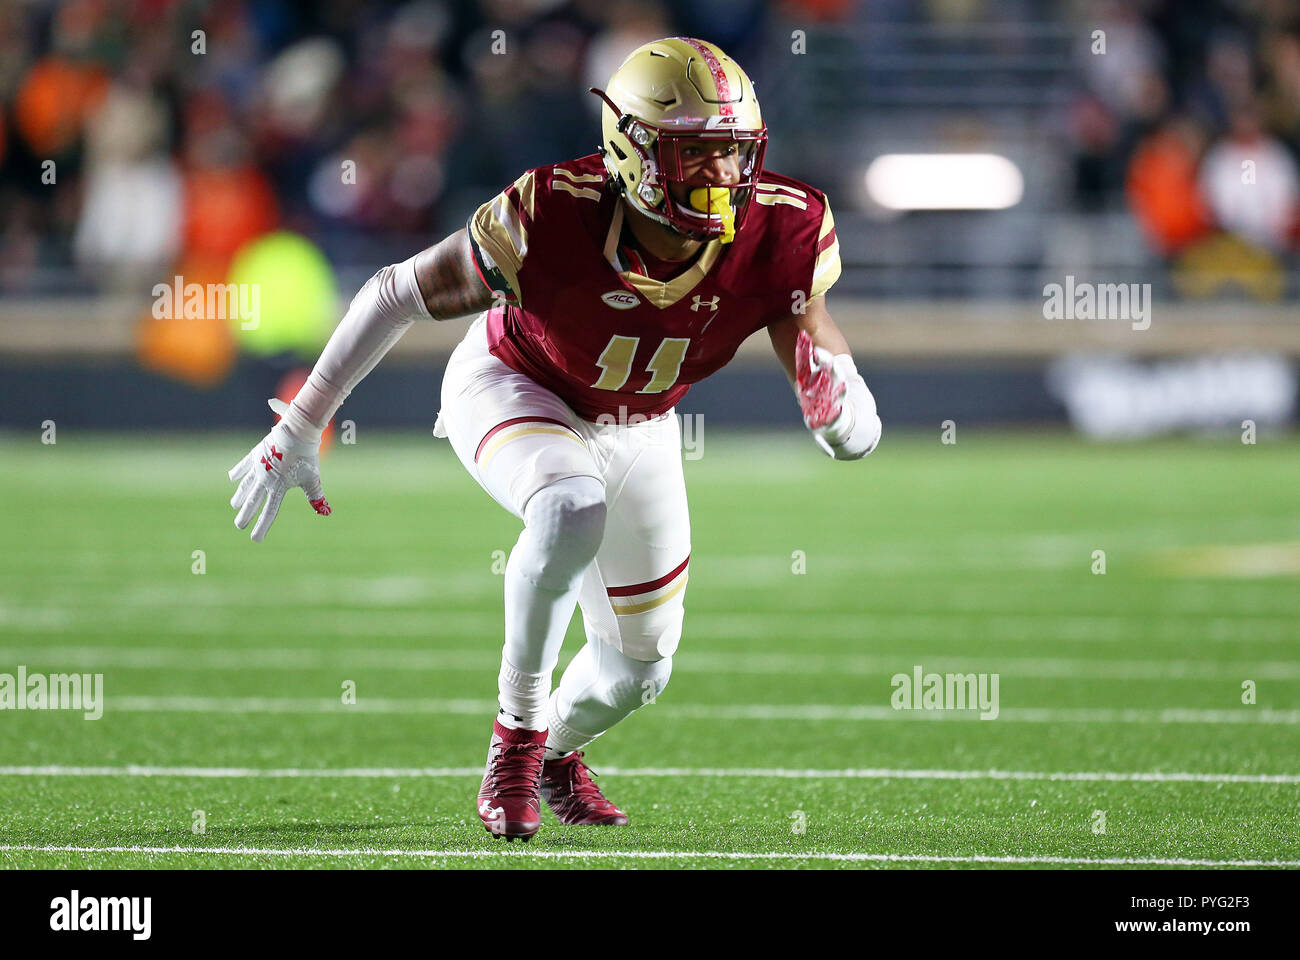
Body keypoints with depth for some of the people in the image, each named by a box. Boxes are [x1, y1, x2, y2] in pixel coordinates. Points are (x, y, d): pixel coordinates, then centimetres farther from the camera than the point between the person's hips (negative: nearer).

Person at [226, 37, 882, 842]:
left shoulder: (776, 237, -30)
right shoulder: (554, 217, -38)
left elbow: (854, 434, -27)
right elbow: (397, 294, -23)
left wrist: (837, 403, -53)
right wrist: (299, 430, -18)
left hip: (634, 427, 4)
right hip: (513, 386, -4)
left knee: (638, 667, 10)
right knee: (573, 507, -38)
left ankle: (558, 748, 46)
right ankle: (517, 737, -19)